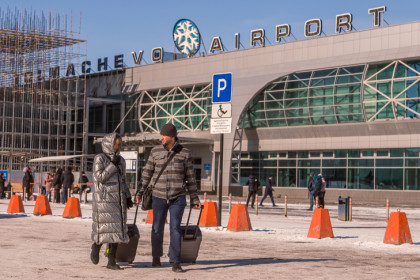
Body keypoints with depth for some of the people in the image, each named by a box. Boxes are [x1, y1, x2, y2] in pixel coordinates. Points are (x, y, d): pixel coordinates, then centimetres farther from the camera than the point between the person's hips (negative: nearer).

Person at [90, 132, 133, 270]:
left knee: (117, 229, 1)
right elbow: (100, 177, -15)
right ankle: (96, 246, 27)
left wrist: (128, 197, 8)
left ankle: (111, 261, 4)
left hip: (118, 200, 5)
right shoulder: (99, 158, -4)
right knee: (104, 228, -3)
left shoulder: (121, 160, 13)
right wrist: (113, 165, -14)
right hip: (104, 199, -5)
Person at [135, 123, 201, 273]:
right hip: (159, 197, 2)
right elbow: (147, 173, 9)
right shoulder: (155, 151, 3)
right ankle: (156, 257, 29)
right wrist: (140, 193, 6)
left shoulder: (184, 153, 0)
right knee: (157, 228, 9)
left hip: (178, 198, -2)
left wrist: (194, 199, 7)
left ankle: (175, 262, -3)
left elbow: (190, 177, 6)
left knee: (175, 228, -7)